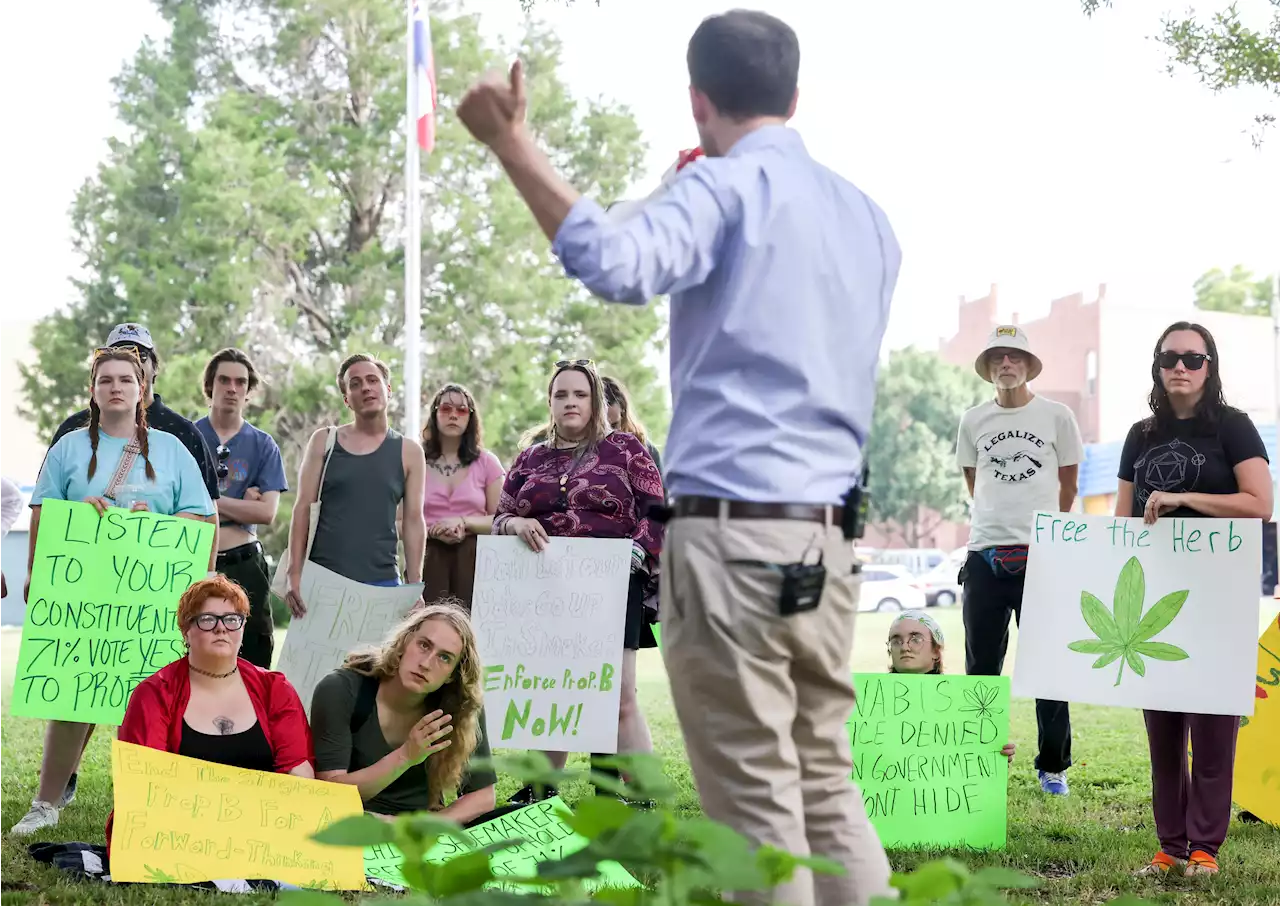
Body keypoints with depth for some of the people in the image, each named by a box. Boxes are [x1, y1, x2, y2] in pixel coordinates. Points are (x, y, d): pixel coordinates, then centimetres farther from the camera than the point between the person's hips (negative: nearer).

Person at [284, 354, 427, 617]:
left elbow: (413, 521, 6)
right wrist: (294, 575, -6)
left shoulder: (408, 452, 7)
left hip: (382, 582, 0)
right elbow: (303, 508, 3)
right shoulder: (324, 441, 7)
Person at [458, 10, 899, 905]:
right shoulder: (867, 215, 17)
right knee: (827, 786, 14)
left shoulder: (726, 188, -5)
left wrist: (514, 143, -20)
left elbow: (617, 264, -24)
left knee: (757, 805, -2)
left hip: (732, 531, -7)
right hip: (827, 535, 7)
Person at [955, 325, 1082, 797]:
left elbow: (1069, 483, 12)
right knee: (981, 665, 6)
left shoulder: (1057, 416, 2)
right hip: (985, 557, 2)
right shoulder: (973, 421, 7)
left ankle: (1053, 766, 11)